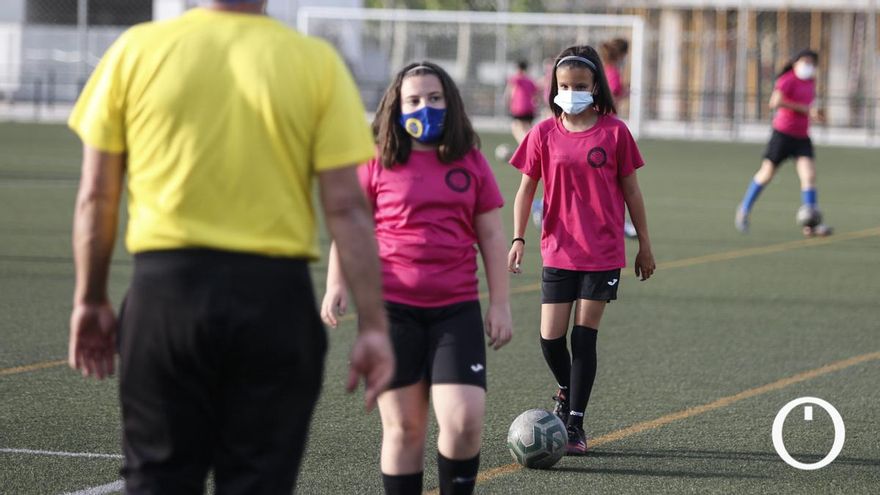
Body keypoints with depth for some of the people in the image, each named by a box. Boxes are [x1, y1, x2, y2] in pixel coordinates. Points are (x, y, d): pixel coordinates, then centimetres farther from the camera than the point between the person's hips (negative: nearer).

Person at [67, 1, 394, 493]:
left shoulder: (136, 49, 0)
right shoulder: (317, 63, -2)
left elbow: (96, 197, 3)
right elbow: (346, 207, -5)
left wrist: (90, 300, 14)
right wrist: (374, 325, -2)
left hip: (165, 286, 1)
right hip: (274, 297, -1)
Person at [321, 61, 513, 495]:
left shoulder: (471, 164, 8)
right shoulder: (376, 165, 4)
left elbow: (491, 235, 11)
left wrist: (500, 303, 6)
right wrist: (336, 285, -9)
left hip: (456, 309, 1)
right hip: (391, 308, -1)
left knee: (464, 420, -12)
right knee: (403, 426, 3)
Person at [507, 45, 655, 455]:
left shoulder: (614, 132, -3)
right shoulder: (544, 134, 0)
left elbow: (630, 190, 3)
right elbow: (526, 189, 6)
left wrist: (644, 245, 6)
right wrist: (518, 239, -4)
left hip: (604, 252, -2)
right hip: (558, 250, 2)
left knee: (584, 337, -2)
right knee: (551, 337, -1)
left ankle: (575, 422, 5)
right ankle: (566, 390, 30)